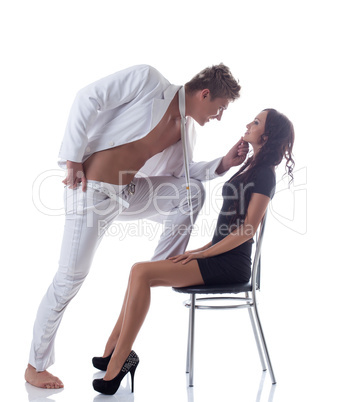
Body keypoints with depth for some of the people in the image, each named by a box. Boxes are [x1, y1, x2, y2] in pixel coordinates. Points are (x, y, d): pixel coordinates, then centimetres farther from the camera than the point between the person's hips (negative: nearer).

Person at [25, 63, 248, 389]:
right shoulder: (148, 80, -13)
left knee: (192, 191, -2)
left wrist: (224, 163, 2)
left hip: (127, 194, 7)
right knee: (70, 278, -3)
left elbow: (183, 173, 17)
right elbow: (88, 99, -15)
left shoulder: (185, 129, 8)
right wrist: (73, 159, -17)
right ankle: (36, 366, 16)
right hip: (91, 191, -7)